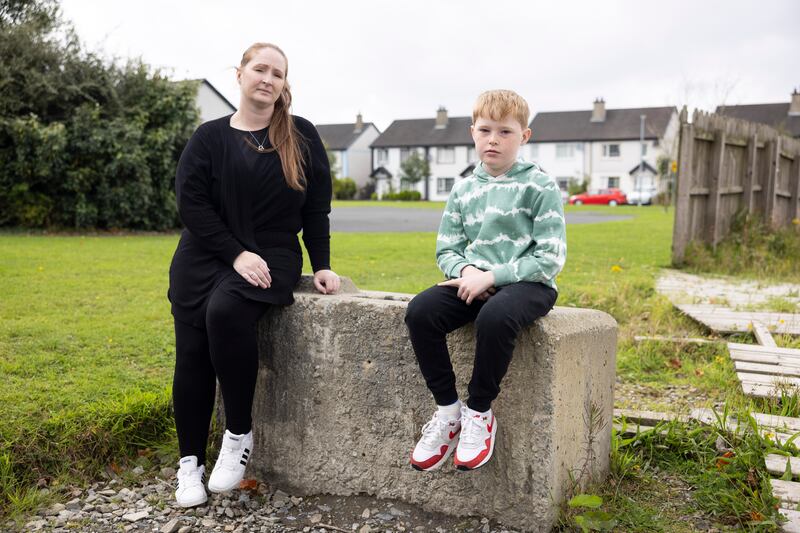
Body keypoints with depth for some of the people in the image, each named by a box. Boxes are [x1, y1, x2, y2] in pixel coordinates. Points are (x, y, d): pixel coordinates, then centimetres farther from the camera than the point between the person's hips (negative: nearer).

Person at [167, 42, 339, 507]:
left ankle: (240, 433, -15)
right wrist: (236, 254, -14)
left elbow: (316, 208, 5)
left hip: (273, 254, -2)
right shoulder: (210, 137, 5)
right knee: (193, 353, -8)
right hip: (206, 256, 2)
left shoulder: (302, 136, 6)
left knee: (225, 311, -31)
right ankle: (191, 462, 9)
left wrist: (322, 266, -3)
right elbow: (191, 202, -3)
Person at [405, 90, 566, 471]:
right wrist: (466, 270, -11)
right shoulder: (463, 190, 11)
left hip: (527, 284, -4)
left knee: (495, 317, -38)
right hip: (474, 283, 5)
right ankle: (447, 409, -9)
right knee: (419, 311, -23)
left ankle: (479, 413, -14)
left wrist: (491, 276, -17)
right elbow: (446, 250, 13)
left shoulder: (540, 186, -3)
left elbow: (549, 258, -9)